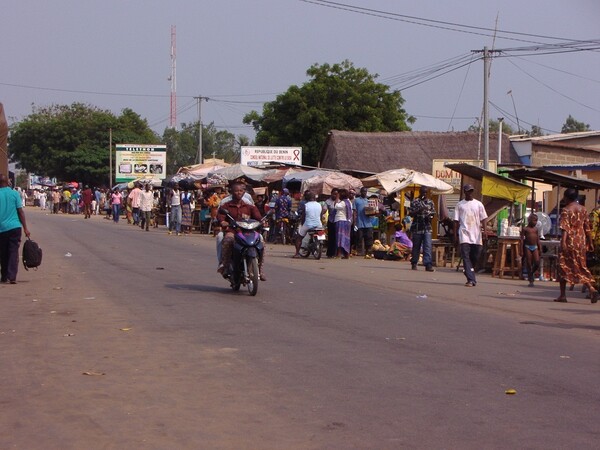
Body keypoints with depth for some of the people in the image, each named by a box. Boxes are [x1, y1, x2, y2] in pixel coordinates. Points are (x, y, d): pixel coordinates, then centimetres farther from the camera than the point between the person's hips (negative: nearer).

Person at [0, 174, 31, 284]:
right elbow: (20, 211, -3)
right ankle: (12, 277, -9)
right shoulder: (14, 193, -2)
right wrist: (25, 228, 1)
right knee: (13, 252, 0)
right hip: (15, 227, 0)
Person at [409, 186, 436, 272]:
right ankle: (414, 264, 17)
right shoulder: (415, 202, 2)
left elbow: (433, 213, 13)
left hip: (427, 228, 2)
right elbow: (411, 213, -4)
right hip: (417, 227, -2)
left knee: (428, 246, -9)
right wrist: (419, 210, -19)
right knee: (416, 246, 7)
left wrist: (430, 216, -10)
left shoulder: (430, 202, 11)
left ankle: (428, 264, -13)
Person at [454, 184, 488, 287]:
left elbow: (484, 219, 6)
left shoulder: (478, 204, 10)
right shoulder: (459, 205, 8)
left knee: (475, 257, 4)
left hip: (476, 235, 2)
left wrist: (484, 230, -9)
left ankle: (470, 275, 25)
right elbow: (456, 221, 8)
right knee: (466, 257, -12)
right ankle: (471, 280, -16)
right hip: (464, 234, -2)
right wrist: (455, 235, 2)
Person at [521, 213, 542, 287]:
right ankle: (531, 281, 3)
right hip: (527, 247, -4)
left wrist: (540, 249, 8)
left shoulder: (536, 229, 12)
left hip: (535, 247, 4)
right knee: (529, 264, -2)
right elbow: (522, 240, -2)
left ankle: (531, 273, 19)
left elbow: (538, 239, 14)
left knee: (537, 263, -10)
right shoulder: (525, 229, -1)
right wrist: (522, 250, -7)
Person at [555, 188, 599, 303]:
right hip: (581, 241, 5)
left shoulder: (566, 210, -8)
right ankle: (592, 289, -10)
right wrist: (590, 242, 16)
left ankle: (563, 295, 5)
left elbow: (565, 228, -19)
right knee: (581, 267, 11)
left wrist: (563, 242, -26)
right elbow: (587, 228, 11)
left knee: (564, 267, 5)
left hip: (569, 241, -5)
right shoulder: (583, 209, 9)